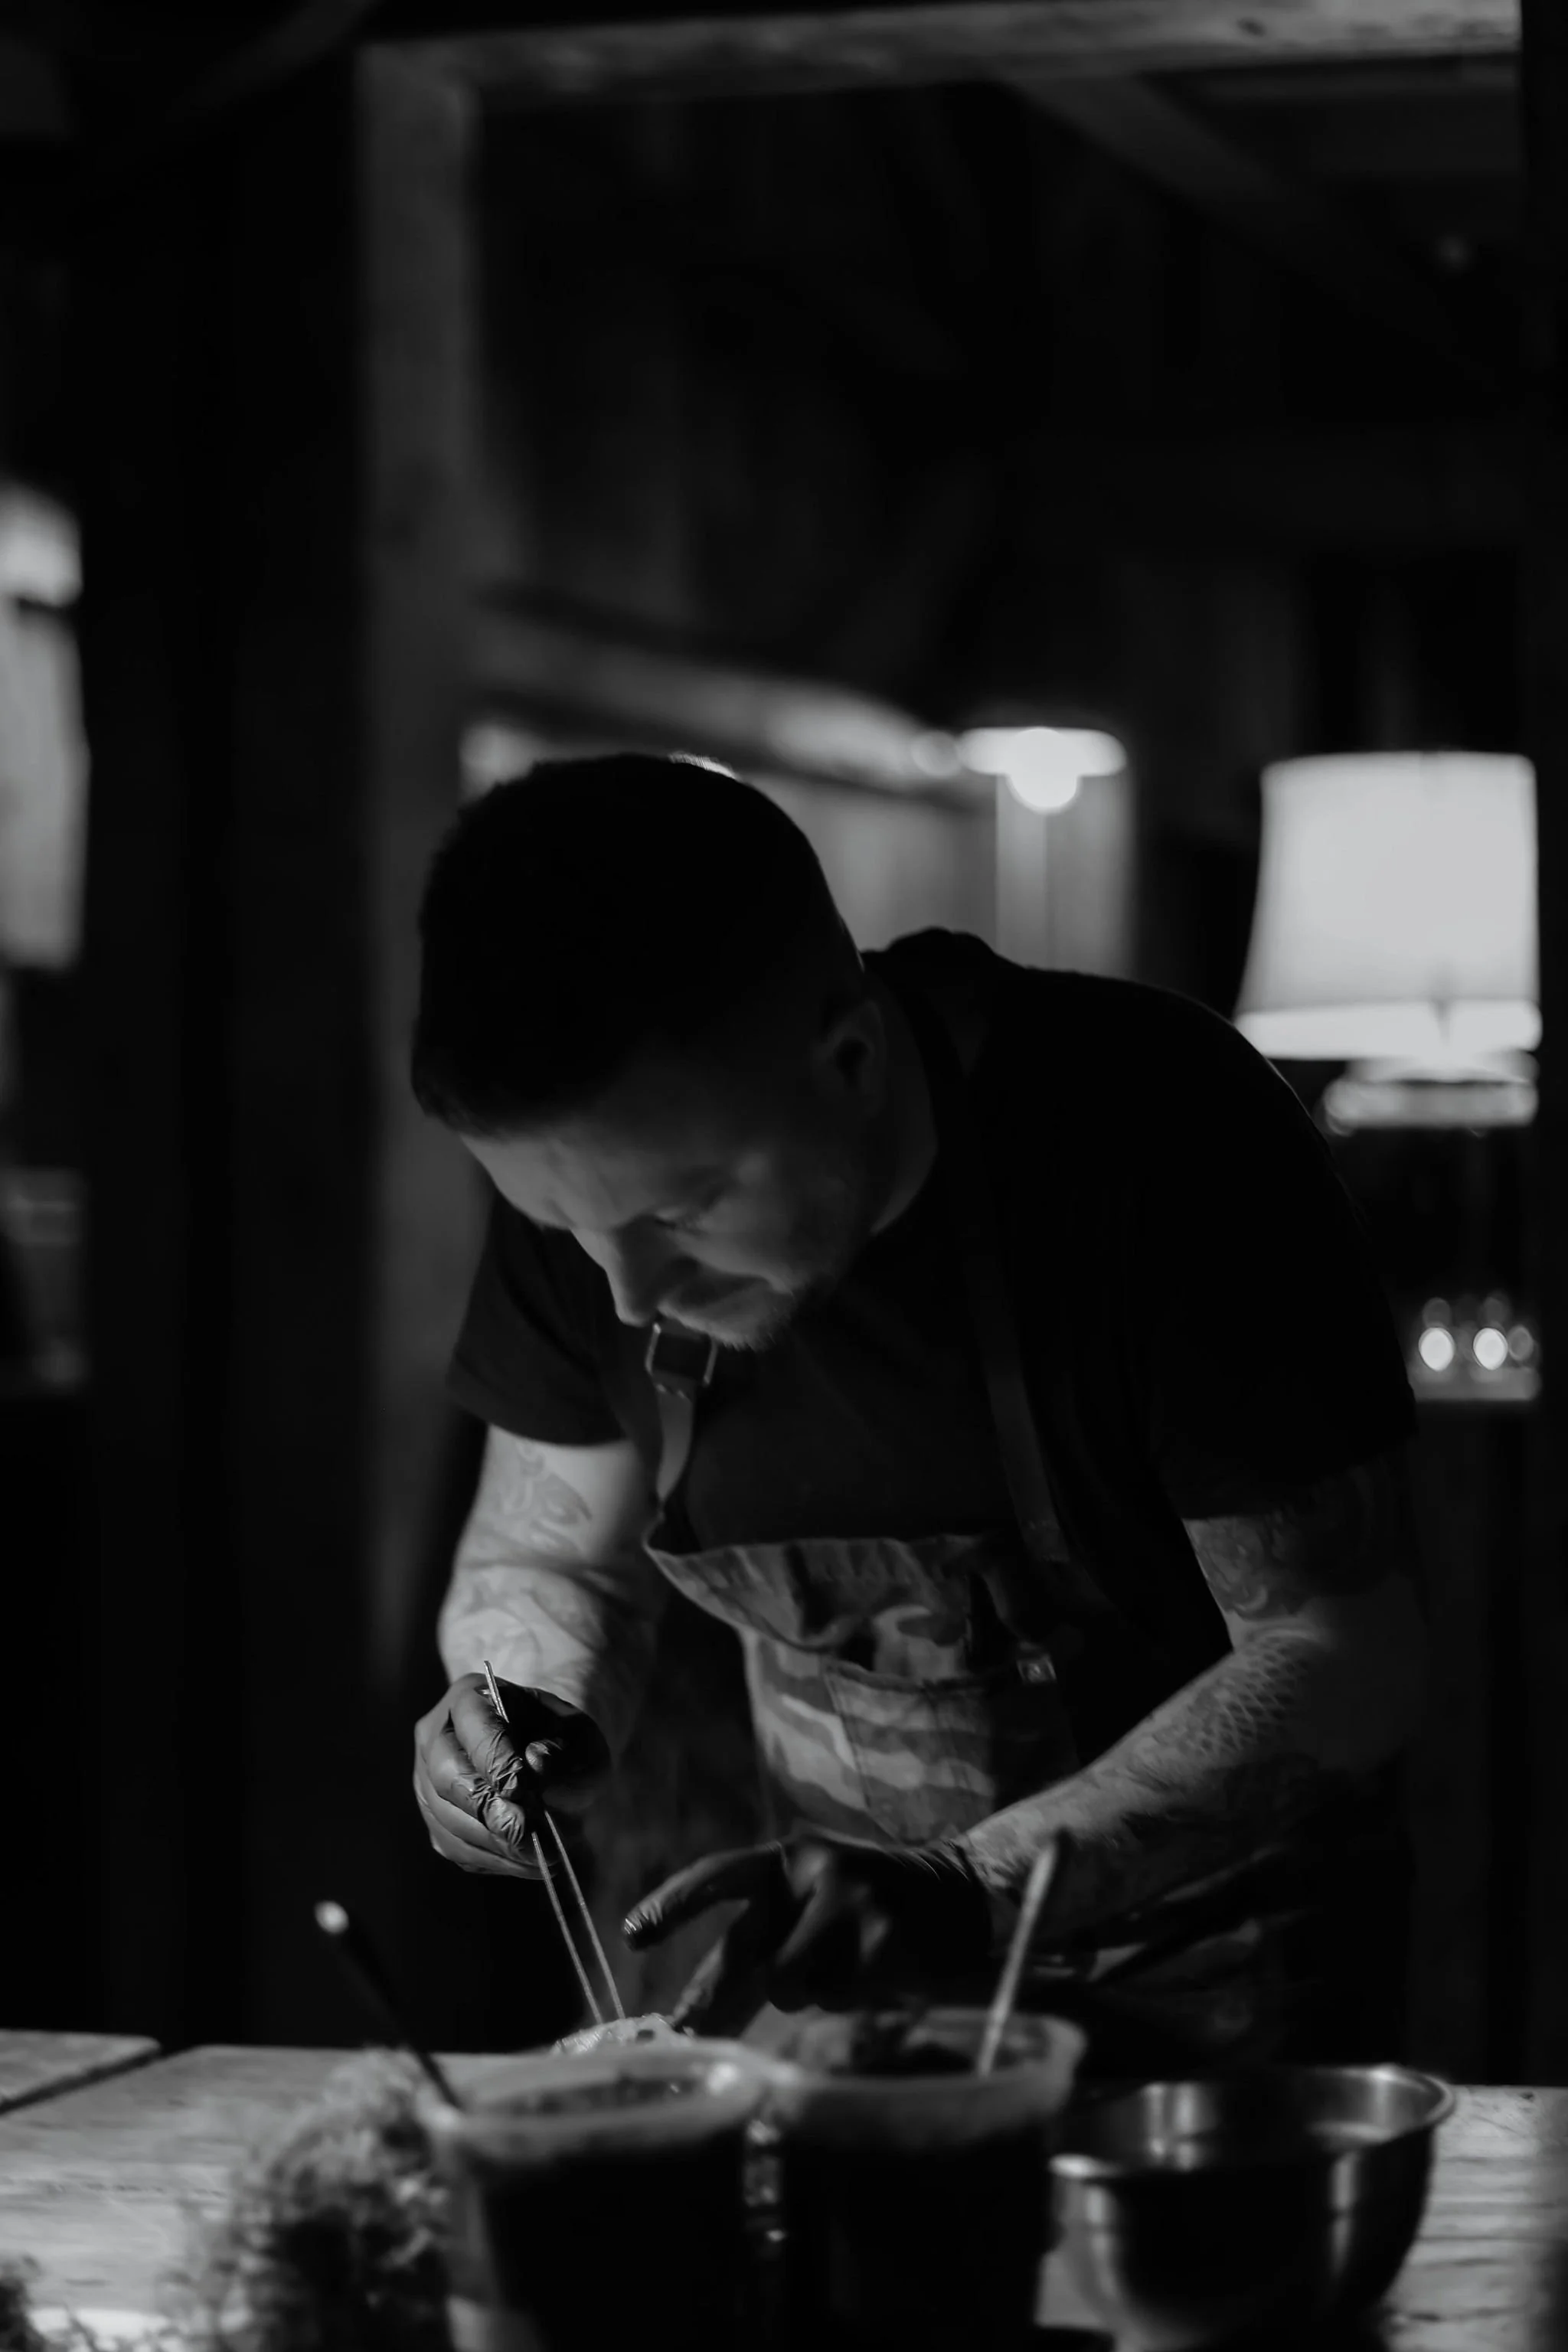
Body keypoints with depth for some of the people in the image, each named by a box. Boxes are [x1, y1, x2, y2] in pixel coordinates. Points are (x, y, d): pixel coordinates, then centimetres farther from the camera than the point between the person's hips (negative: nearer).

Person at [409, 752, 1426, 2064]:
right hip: (855, 1979, 2)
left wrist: (969, 1895, -32)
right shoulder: (602, 1170, -10)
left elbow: (1343, 1660, -20)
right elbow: (546, 1562, 5)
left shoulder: (1156, 1135, -24)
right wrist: (537, 1719, -17)